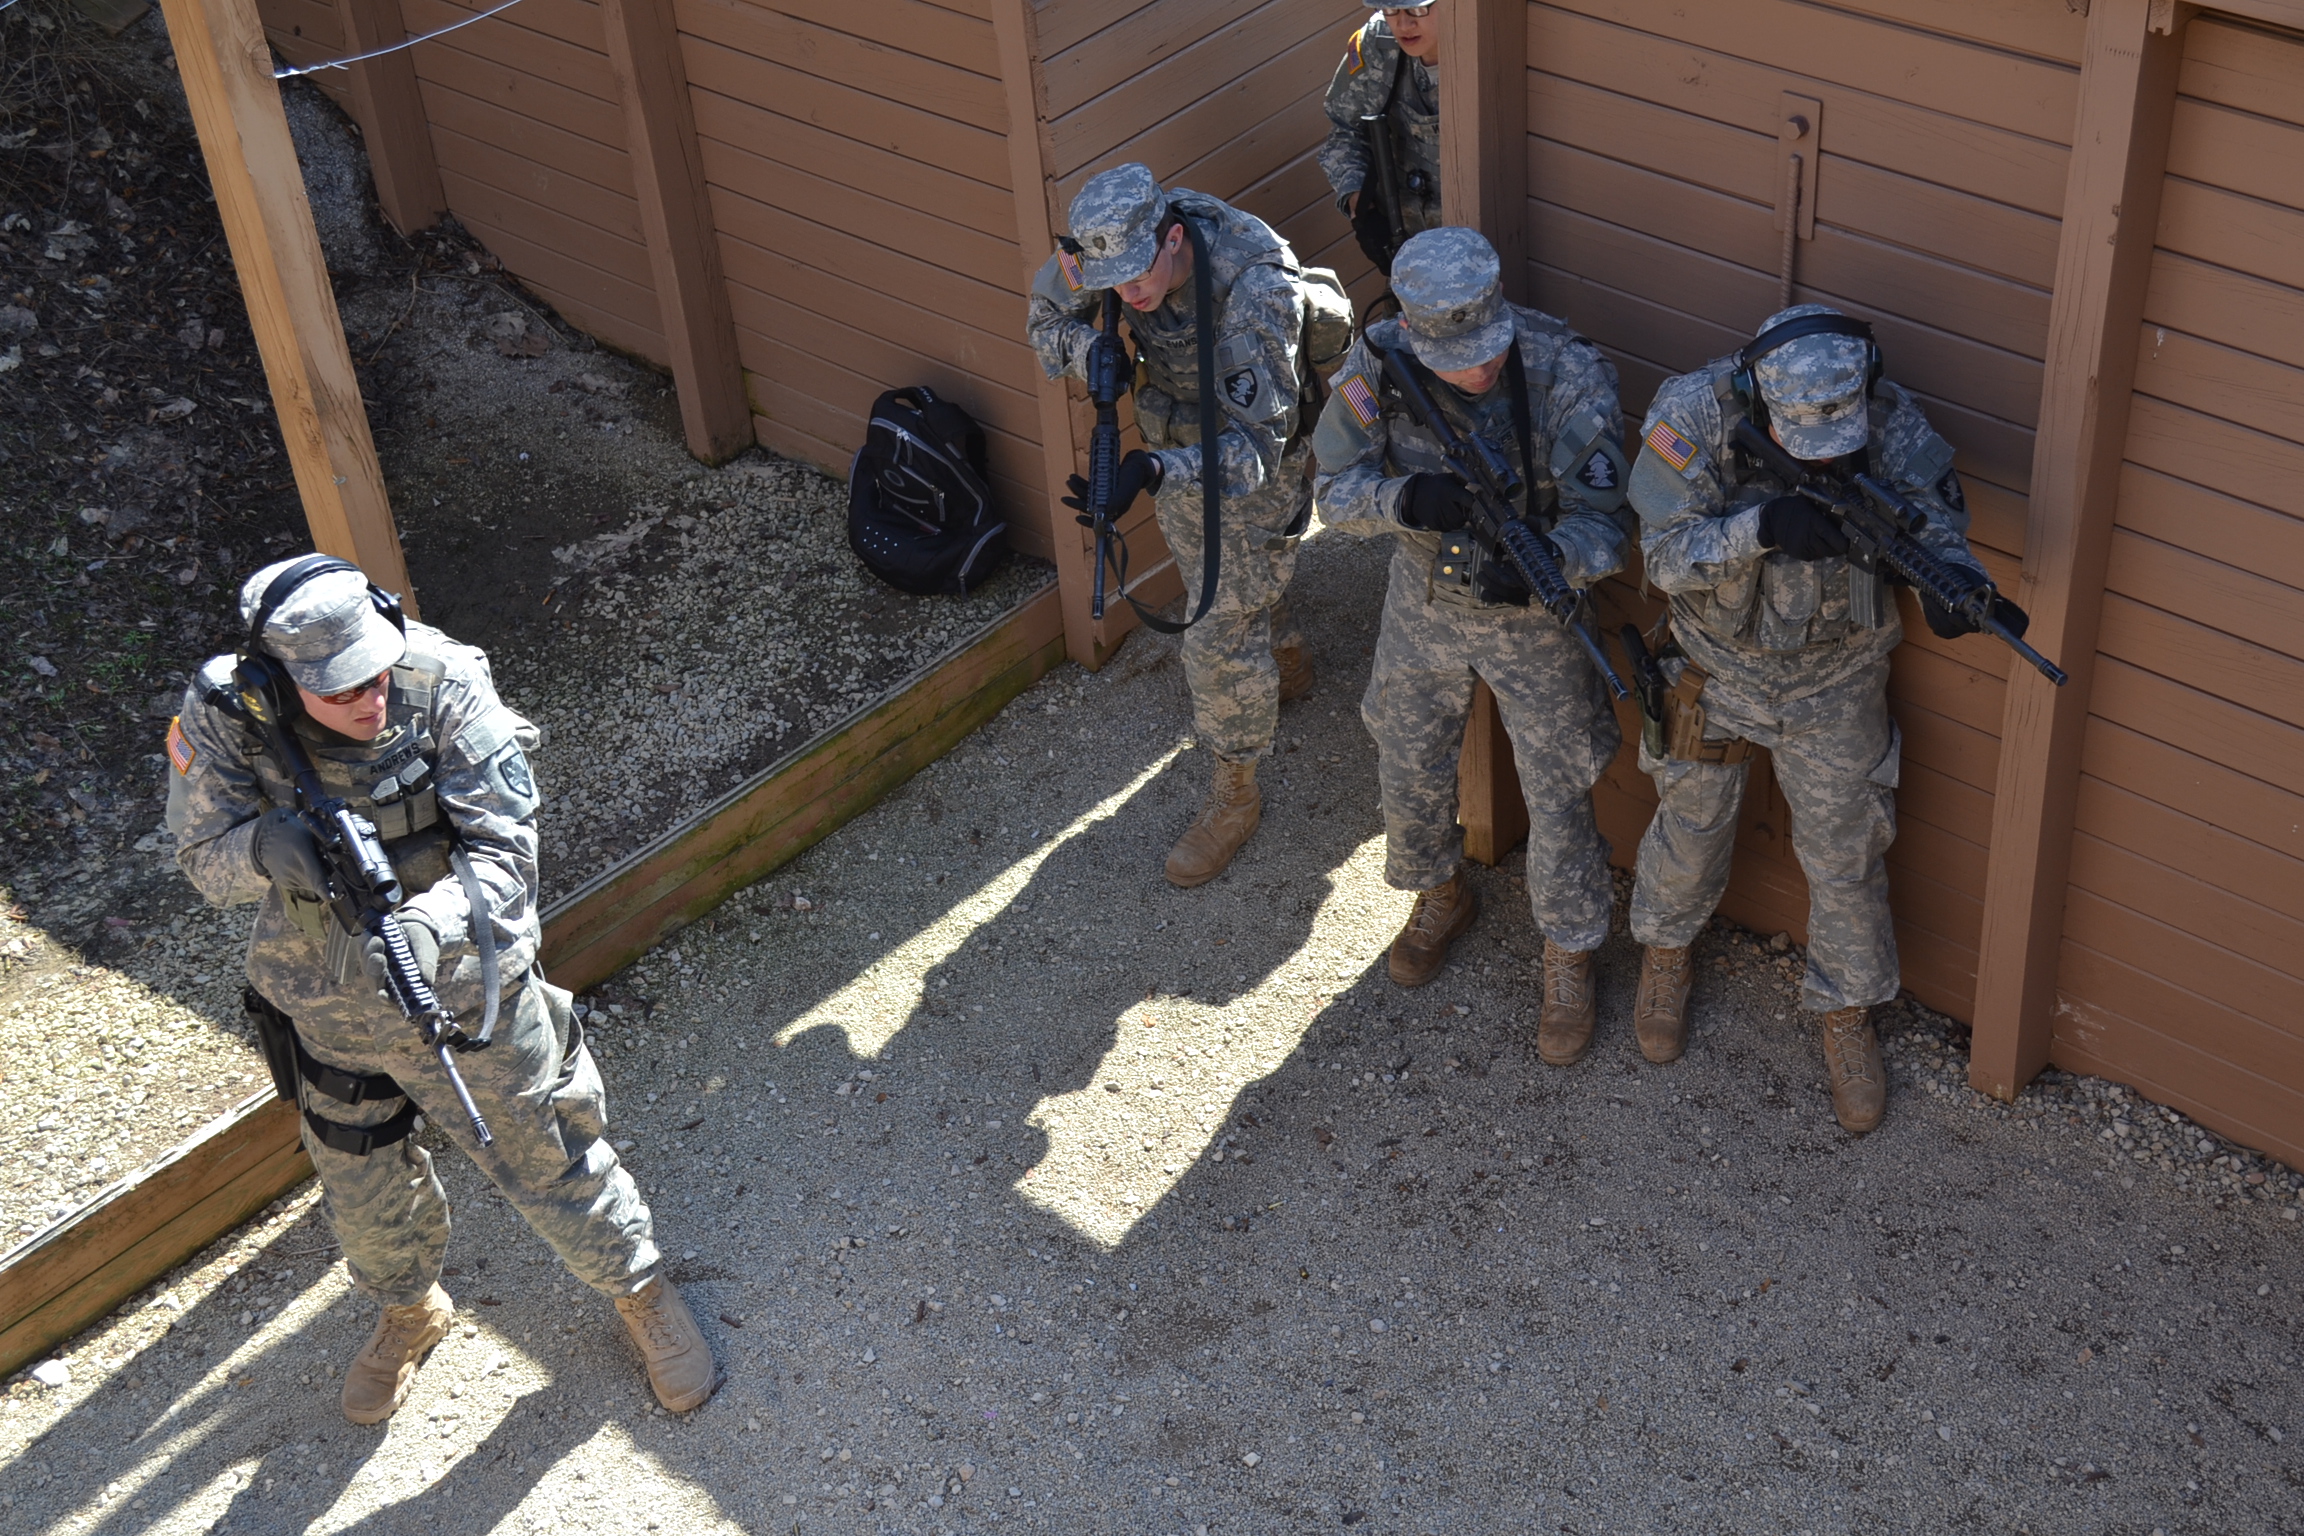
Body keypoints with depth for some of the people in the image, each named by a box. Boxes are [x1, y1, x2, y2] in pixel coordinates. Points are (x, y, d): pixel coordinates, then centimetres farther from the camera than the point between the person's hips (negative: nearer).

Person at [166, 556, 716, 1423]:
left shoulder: (443, 685, -26)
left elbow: (504, 848, -25)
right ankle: (410, 1310, 55)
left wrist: (433, 925, -44)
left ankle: (641, 1292, 42)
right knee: (363, 1187, 23)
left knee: (545, 1154, 14)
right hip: (328, 1006, 3)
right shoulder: (222, 717, -20)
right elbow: (203, 857, -11)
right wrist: (263, 847, -35)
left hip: (463, 984, -2)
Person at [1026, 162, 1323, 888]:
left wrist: (1152, 473, -60)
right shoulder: (1121, 245, -23)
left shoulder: (1256, 290, -41)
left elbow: (1252, 447, -43)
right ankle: (1287, 660, 61)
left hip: (1252, 469, -7)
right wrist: (1090, 350, -32)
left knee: (1220, 637, 0)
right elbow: (1047, 317, -7)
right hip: (1175, 451, 7)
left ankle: (1234, 796, 22)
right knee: (1212, 582, 29)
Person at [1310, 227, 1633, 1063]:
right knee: (1409, 771, 21)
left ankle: (1568, 959, 33)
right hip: (1425, 601, 3)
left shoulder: (1568, 373, -28)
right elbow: (1335, 490, -14)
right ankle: (1441, 895, 52)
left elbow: (1603, 520, -25)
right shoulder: (1375, 367, -21)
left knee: (1558, 796, 9)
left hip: (1535, 611, -3)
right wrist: (1404, 500, -36)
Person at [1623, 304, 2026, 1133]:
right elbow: (1667, 554, -26)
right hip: (1718, 667, 0)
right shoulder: (1694, 413, -28)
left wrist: (1950, 573, -50)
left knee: (1846, 853, 11)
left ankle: (1849, 1017, 34)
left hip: (1835, 681, 1)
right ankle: (1665, 953, 51)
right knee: (1692, 825, 20)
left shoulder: (1886, 417, -23)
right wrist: (1762, 527, -44)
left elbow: (1931, 502, -26)